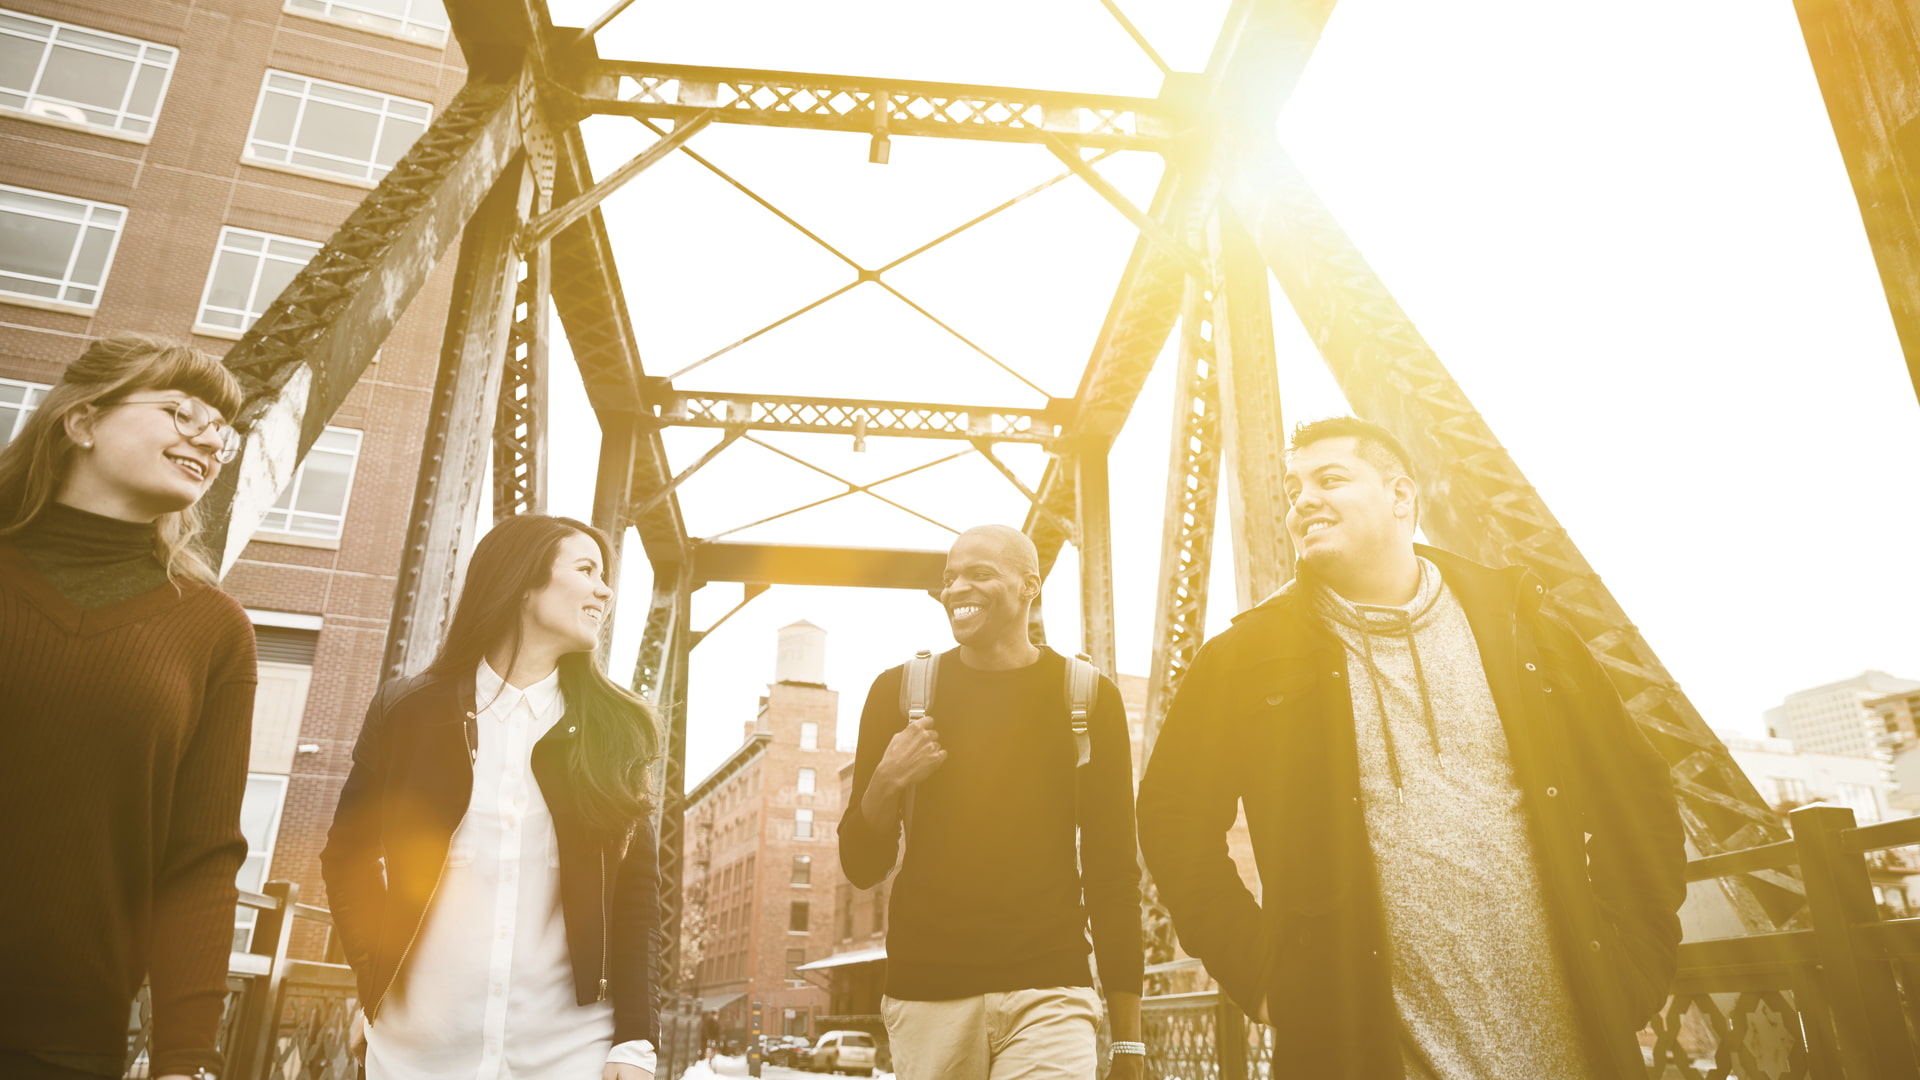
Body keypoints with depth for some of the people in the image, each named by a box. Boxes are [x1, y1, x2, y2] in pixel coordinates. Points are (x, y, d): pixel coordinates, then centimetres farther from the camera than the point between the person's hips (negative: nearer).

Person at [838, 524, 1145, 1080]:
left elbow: (1114, 872, 4)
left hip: (1047, 992, -1)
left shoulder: (1088, 696, 2)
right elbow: (861, 867, 7)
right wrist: (887, 781, -13)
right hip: (925, 992, 2)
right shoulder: (900, 691, 4)